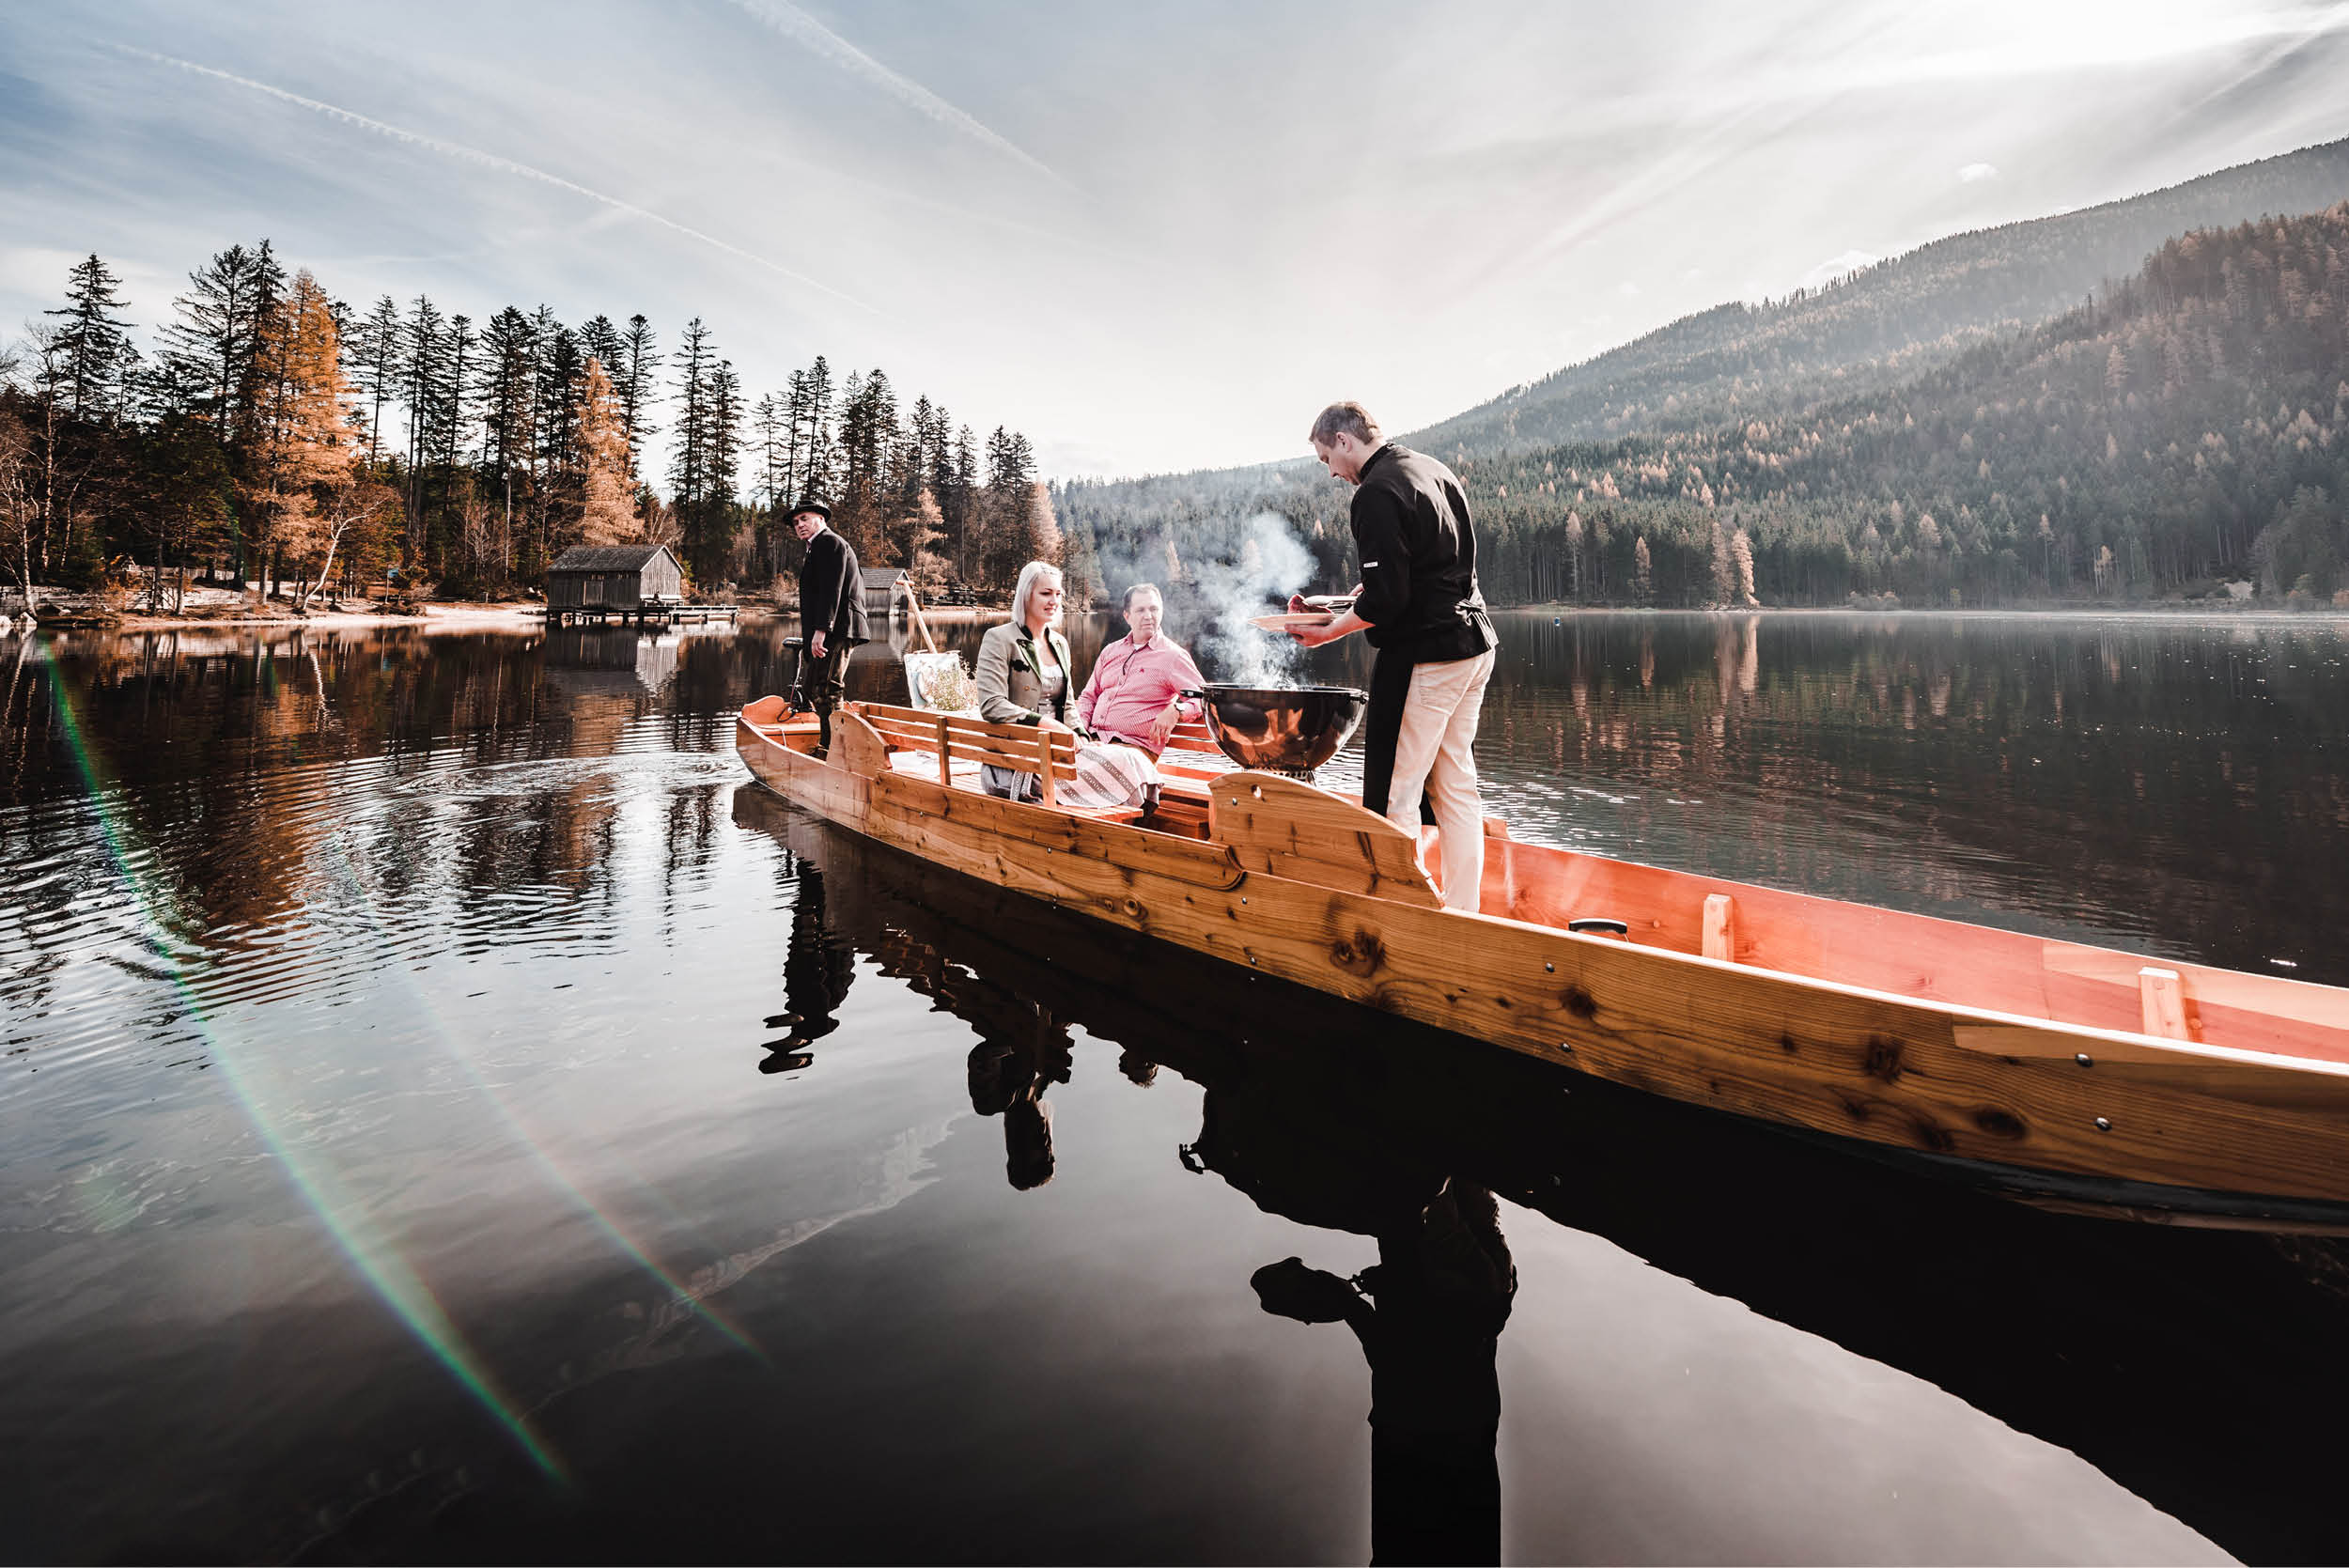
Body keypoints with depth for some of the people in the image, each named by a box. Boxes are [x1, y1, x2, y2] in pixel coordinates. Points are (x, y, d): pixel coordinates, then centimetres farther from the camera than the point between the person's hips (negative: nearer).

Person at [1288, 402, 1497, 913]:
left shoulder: (1376, 493, -15)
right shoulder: (1436, 470, 14)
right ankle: (1462, 915, 20)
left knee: (1395, 794, -3)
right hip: (1474, 645, 10)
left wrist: (1328, 632, -9)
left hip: (1423, 656, -10)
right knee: (1456, 787, 14)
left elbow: (1385, 598, -20)